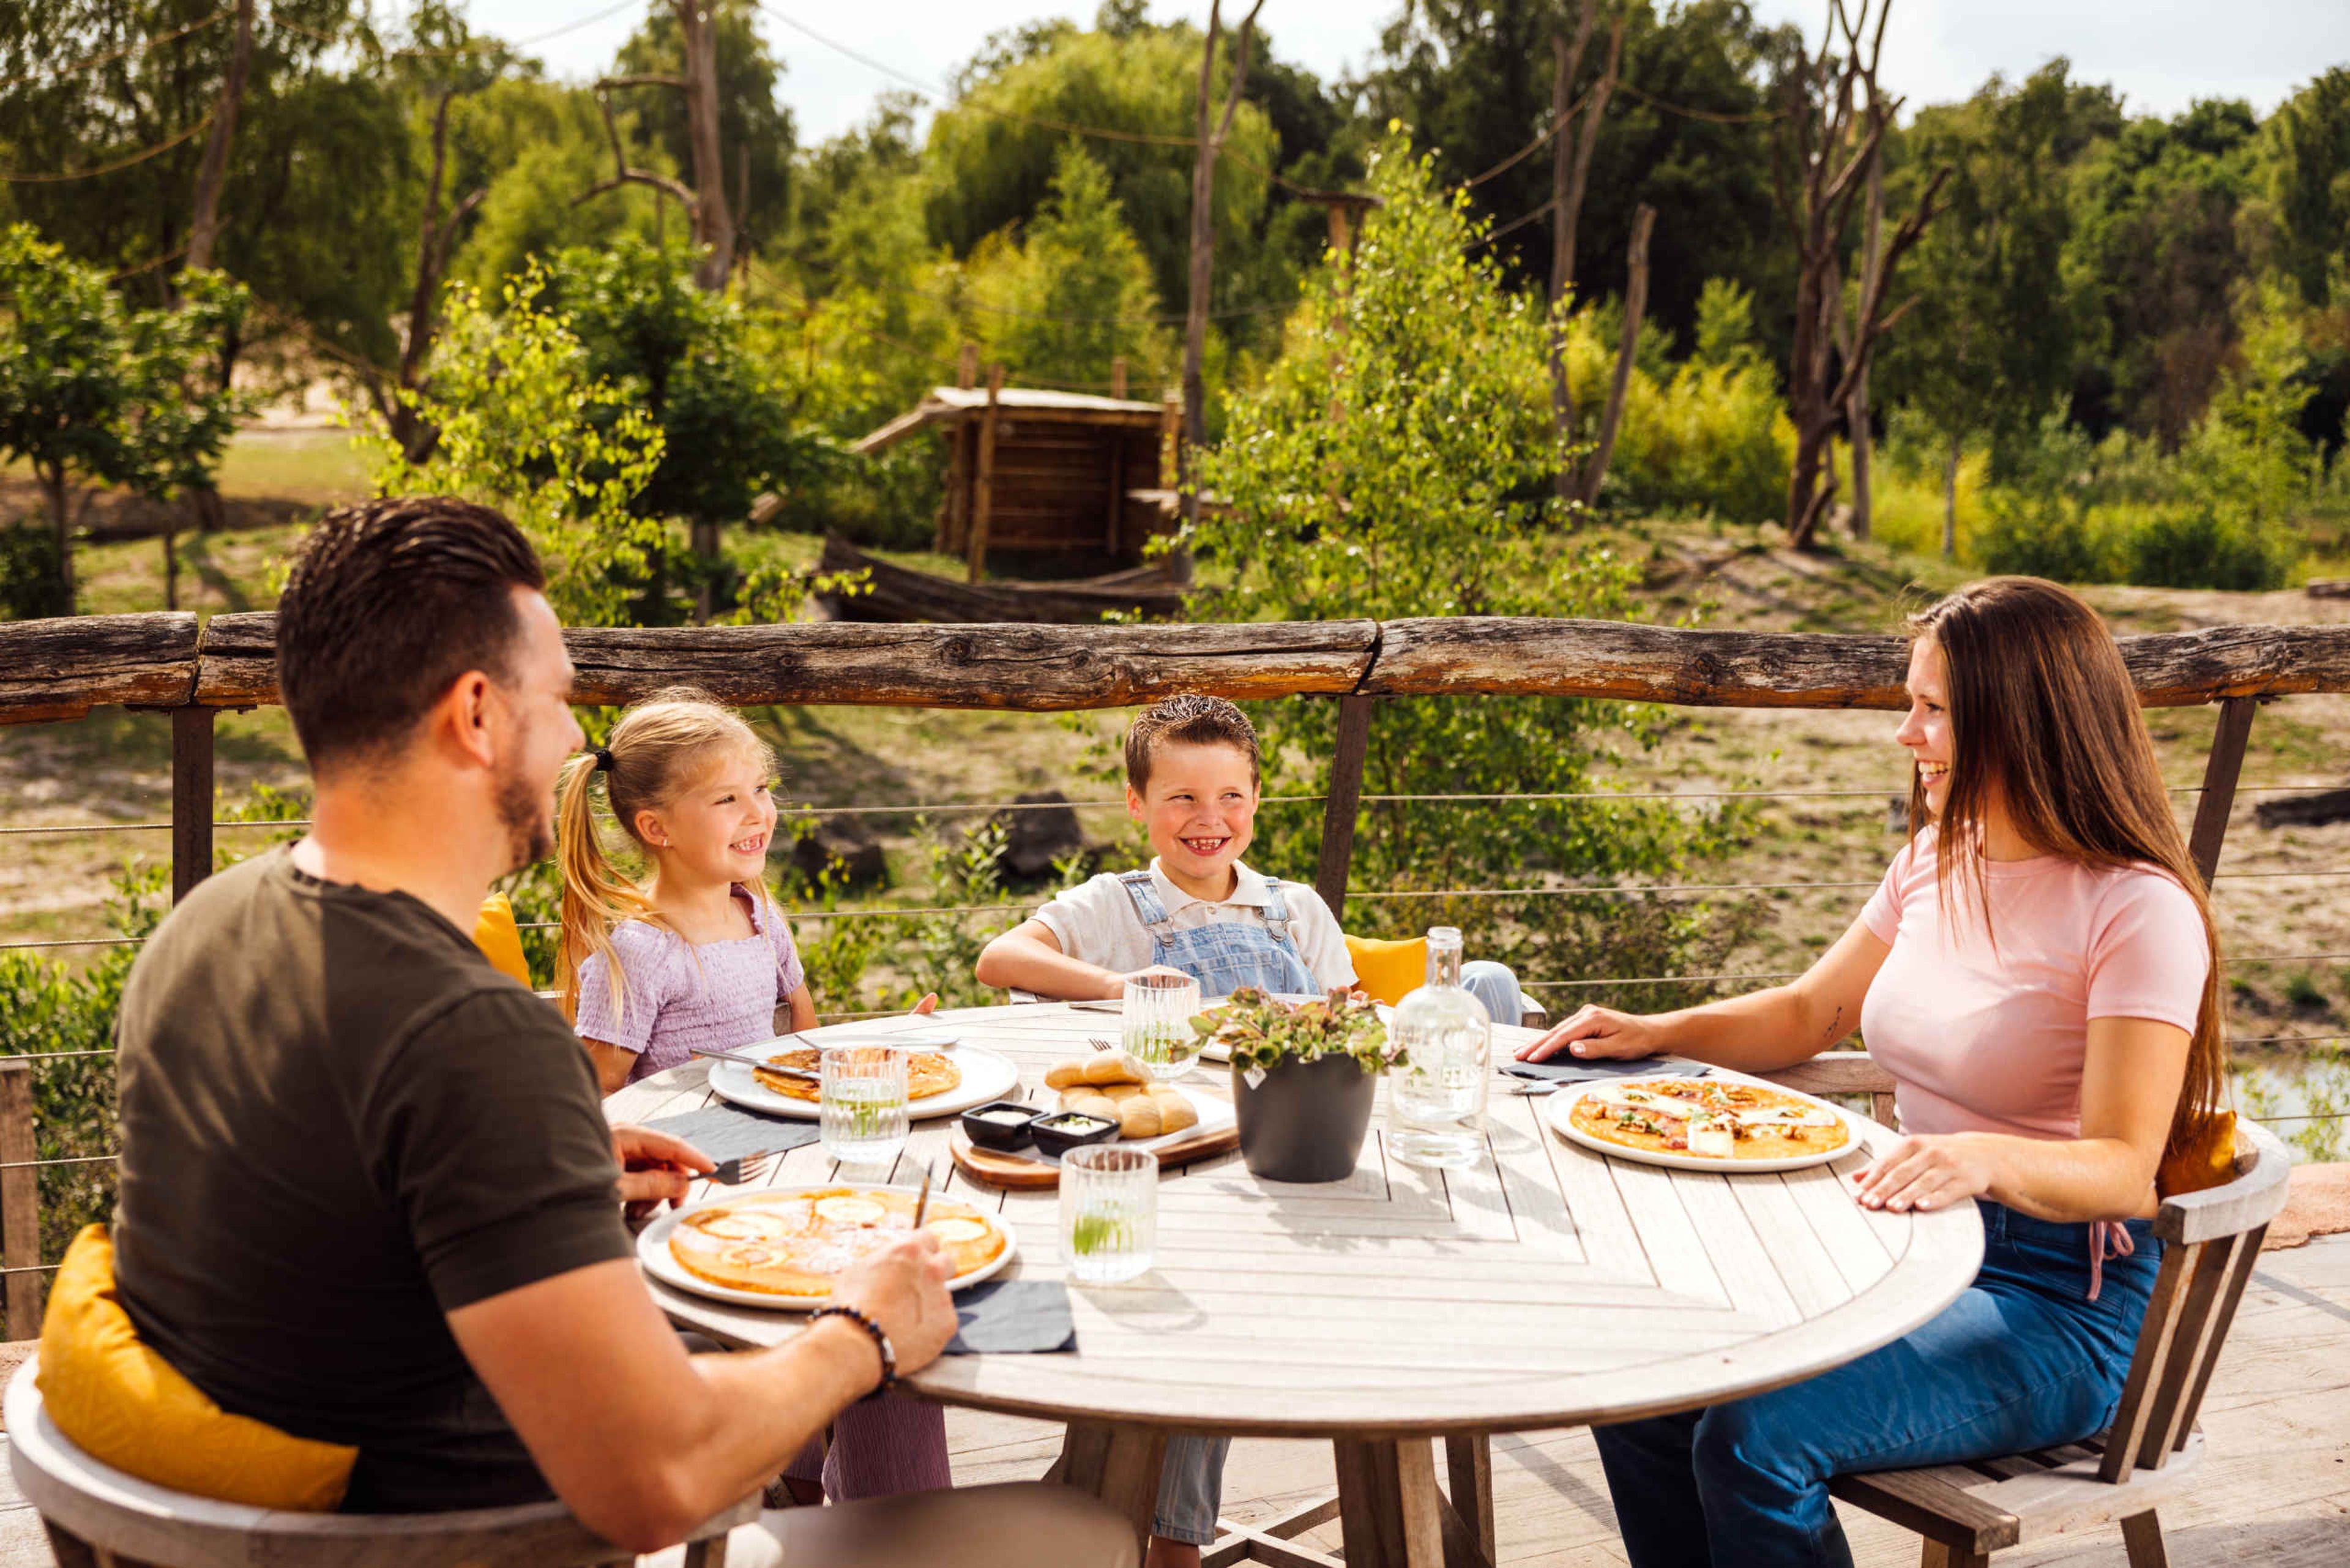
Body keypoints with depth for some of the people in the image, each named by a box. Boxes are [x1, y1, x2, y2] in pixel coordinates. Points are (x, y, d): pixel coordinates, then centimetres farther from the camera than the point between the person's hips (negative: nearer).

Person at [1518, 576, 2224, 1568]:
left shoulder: (2139, 911, -15)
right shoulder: (1937, 861, 7)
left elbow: (2125, 1174, -22)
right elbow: (1810, 1013, 18)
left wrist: (1987, 1158, -42)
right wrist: (1656, 1034, 3)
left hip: (2057, 1308, -7)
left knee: (1753, 1436, -26)